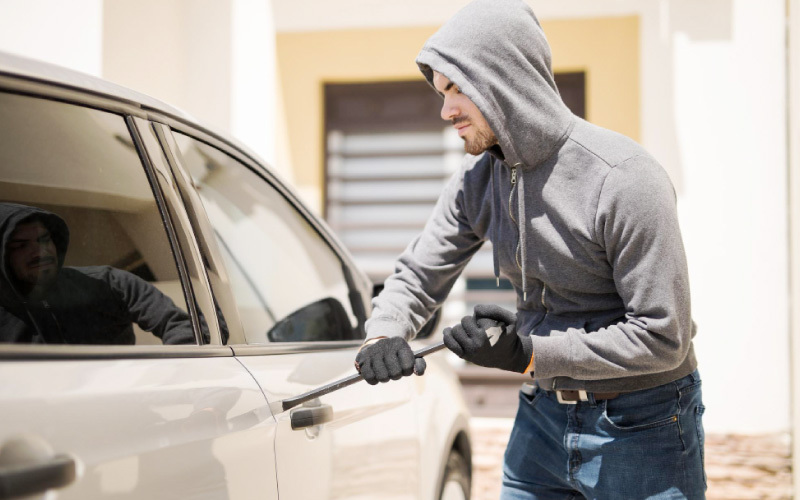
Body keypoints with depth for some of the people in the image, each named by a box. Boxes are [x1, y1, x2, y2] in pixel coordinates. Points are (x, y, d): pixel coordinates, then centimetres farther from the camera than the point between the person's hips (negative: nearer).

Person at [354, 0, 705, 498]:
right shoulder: (477, 180, 0)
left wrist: (531, 354, -26)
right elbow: (418, 275, 5)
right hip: (542, 416, 6)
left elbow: (662, 338, -23)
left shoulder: (625, 178, -23)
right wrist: (383, 336, -17)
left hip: (641, 425, -6)